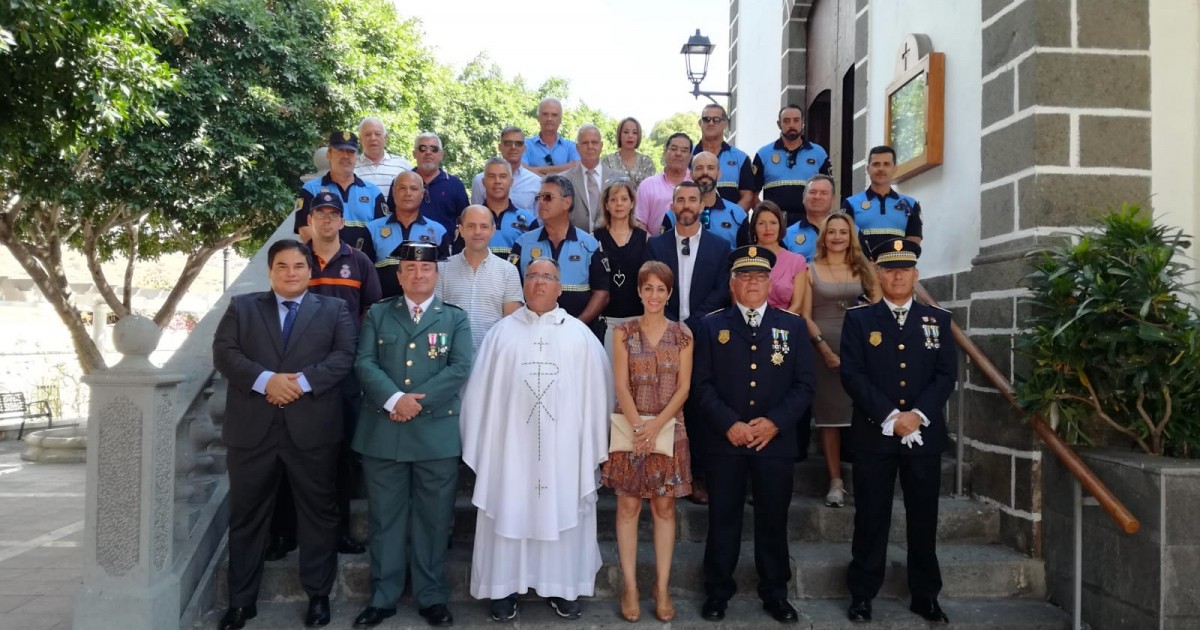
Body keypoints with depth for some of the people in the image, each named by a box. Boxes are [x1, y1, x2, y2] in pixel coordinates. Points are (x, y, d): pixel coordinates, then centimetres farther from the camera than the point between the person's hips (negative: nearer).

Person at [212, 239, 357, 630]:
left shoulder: (334, 310, 9)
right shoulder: (242, 307, 11)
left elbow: (344, 356, -4)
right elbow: (224, 352, -1)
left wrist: (302, 381, -17)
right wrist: (266, 379, -16)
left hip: (312, 428, -1)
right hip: (253, 428, 1)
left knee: (318, 512, 7)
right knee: (246, 515, 9)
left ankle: (318, 595, 21)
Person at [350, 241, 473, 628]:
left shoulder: (455, 318, 8)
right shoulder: (377, 315, 11)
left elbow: (459, 369, -5)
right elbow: (364, 363, -1)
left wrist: (418, 401, -14)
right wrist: (394, 399, -17)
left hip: (437, 433, -1)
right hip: (383, 432, 1)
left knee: (433, 520, 7)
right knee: (385, 518, 9)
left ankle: (432, 597, 19)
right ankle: (382, 597, 21)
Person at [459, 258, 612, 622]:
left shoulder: (580, 335, 4)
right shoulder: (502, 332, 5)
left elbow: (596, 392, 3)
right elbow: (482, 391, 4)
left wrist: (595, 447, 0)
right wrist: (480, 445, 0)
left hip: (564, 447, 0)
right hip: (511, 445, 0)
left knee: (562, 513, 7)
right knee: (509, 514, 6)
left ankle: (563, 586, 22)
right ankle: (505, 587, 20)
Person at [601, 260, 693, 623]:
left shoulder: (683, 335, 3)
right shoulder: (623, 332, 1)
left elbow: (683, 388, -2)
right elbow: (621, 386, -5)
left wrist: (656, 426, -14)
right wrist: (638, 427, -16)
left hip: (669, 429, 1)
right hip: (630, 428, 0)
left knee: (664, 508, 6)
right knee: (628, 506, 3)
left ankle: (662, 588, 13)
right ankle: (630, 587, 12)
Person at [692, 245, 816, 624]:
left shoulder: (793, 325, 6)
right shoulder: (711, 326, 4)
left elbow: (804, 385, 1)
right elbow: (702, 384, -2)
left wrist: (774, 422, -12)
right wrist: (729, 424, -14)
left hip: (776, 440, 1)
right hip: (725, 440, -1)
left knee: (773, 521, 11)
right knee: (723, 519, 8)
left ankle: (775, 593, 26)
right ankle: (718, 591, 22)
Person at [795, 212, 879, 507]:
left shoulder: (863, 269, 9)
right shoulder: (810, 270, 5)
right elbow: (805, 315, -1)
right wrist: (825, 348, -11)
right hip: (822, 348, -1)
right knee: (828, 415, 1)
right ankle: (836, 482, 7)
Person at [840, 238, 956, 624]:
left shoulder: (938, 319, 9)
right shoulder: (858, 319, 2)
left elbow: (947, 376, 1)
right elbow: (852, 375, -7)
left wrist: (919, 414, -13)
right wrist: (890, 416, -15)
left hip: (925, 433, 2)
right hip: (874, 434, -2)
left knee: (923, 518, 10)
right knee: (871, 518, 5)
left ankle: (925, 596, 24)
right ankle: (862, 594, 16)